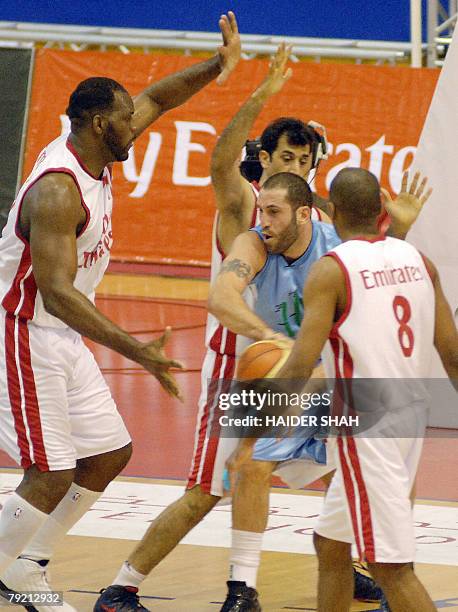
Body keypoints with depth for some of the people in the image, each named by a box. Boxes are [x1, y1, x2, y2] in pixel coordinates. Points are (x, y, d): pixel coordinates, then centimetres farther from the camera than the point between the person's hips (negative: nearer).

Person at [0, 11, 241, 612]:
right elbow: (57, 293, -35)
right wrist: (135, 349, -42)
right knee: (52, 477, -11)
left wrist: (216, 67, 3)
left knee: (110, 454, 12)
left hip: (65, 338, 10)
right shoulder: (58, 190, -27)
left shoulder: (95, 156, 1)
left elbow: (154, 99, 18)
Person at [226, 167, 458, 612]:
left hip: (365, 428, -7)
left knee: (391, 566, -7)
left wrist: (249, 440, -13)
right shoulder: (418, 262, 6)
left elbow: (299, 367, -18)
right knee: (329, 543, 21)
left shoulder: (331, 271, -12)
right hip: (411, 421, 7)